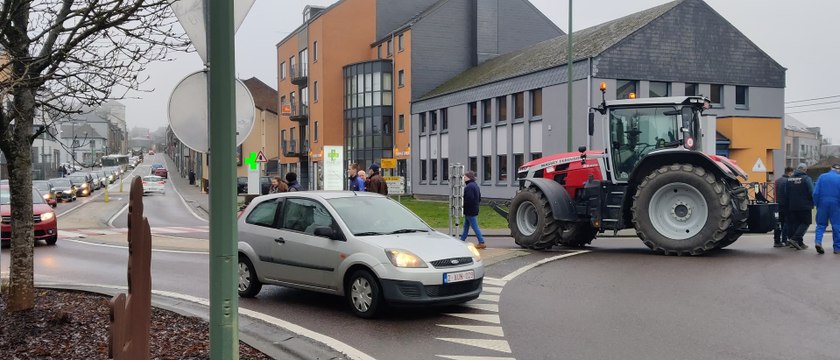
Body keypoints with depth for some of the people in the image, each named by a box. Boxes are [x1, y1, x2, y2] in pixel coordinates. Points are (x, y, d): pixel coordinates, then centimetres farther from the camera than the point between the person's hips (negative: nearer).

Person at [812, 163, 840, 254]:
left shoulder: (822, 177, 3)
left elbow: (815, 192, -1)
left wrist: (816, 204, 7)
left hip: (822, 204, 1)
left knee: (821, 224, 10)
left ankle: (818, 241, -11)